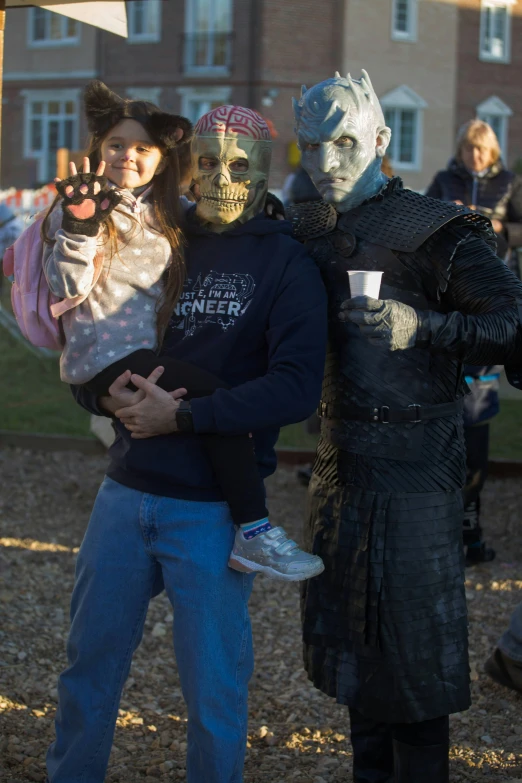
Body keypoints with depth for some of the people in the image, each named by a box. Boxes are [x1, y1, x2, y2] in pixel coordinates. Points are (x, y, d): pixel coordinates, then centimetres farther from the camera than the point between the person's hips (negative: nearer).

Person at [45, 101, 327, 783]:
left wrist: (183, 416, -19)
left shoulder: (285, 262, -3)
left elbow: (297, 386, -15)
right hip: (126, 492, 4)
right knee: (91, 660, 14)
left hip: (214, 508, -4)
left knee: (214, 686, 6)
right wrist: (107, 393, -10)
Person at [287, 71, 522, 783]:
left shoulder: (434, 231, -12)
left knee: (411, 645, -1)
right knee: (348, 634, 17)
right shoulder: (307, 234, 9)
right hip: (342, 457, 7)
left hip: (414, 463, -7)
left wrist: (423, 326, -30)